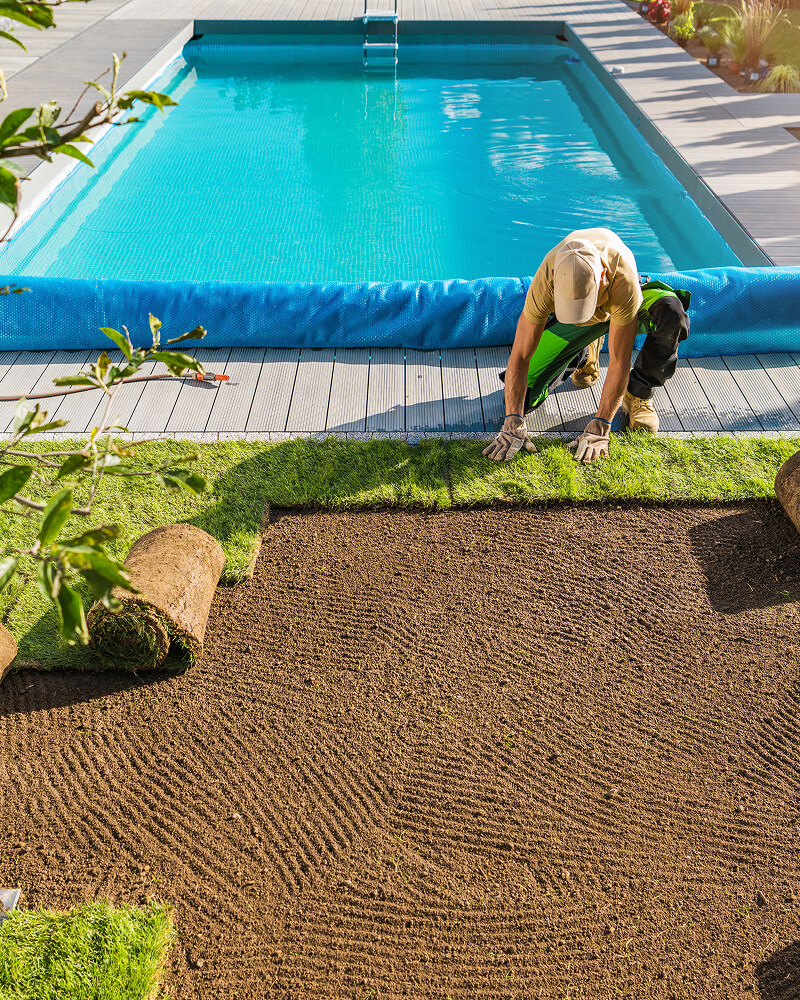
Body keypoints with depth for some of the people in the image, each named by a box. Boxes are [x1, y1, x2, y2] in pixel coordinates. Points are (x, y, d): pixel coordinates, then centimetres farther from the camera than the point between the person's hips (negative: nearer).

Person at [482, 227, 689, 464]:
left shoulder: (623, 279, -43)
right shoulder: (544, 282, -39)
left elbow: (619, 363, -38)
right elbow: (520, 356, -33)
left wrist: (599, 427, -40)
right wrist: (513, 423, -40)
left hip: (619, 306, -1)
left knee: (672, 314, -37)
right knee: (523, 394, -11)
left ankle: (638, 393, -12)